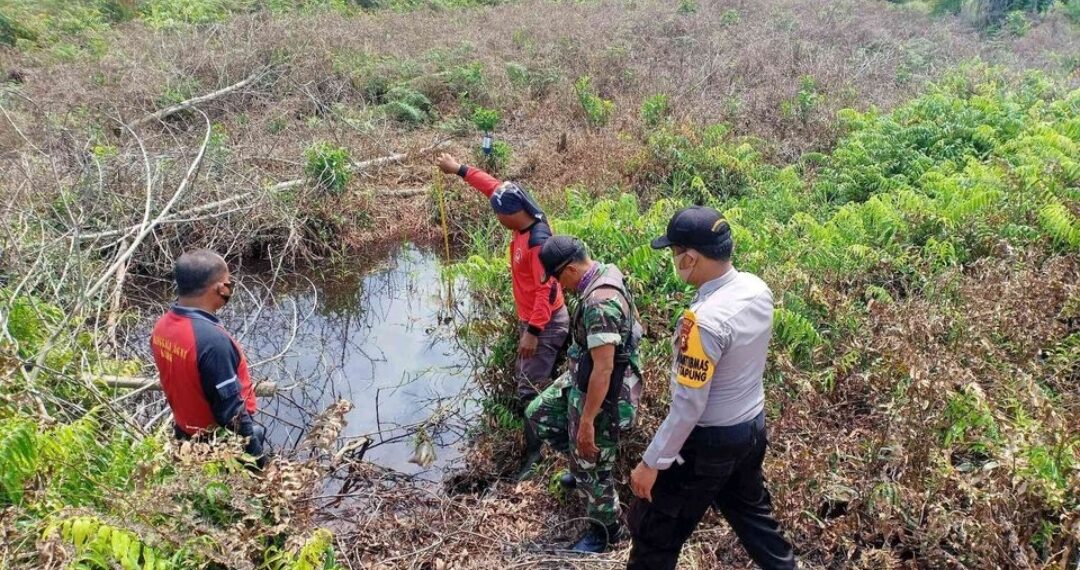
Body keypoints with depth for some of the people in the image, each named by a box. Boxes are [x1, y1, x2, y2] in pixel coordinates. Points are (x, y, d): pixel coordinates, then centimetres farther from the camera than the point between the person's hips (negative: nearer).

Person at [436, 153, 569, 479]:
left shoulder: (538, 241, -28)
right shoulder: (525, 223, -1)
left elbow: (547, 290, -30)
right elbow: (495, 188, 11)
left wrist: (533, 331, -30)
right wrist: (459, 169, 15)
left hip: (545, 324, -10)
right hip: (530, 319, 10)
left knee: (531, 388, -7)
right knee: (526, 381, 20)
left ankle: (535, 452, 3)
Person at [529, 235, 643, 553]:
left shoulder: (599, 303, -33)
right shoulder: (604, 274, -2)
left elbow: (603, 369, -31)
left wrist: (587, 422, -24)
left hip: (602, 396, -10)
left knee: (592, 469, 9)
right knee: (539, 414, 23)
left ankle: (606, 529, 32)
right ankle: (583, 459, 37)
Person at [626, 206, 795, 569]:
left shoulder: (704, 320, -32)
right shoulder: (758, 289, -7)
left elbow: (688, 405, -27)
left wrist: (652, 462, -18)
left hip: (709, 440, -8)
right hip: (753, 425, 8)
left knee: (654, 529, 11)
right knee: (751, 512, 29)